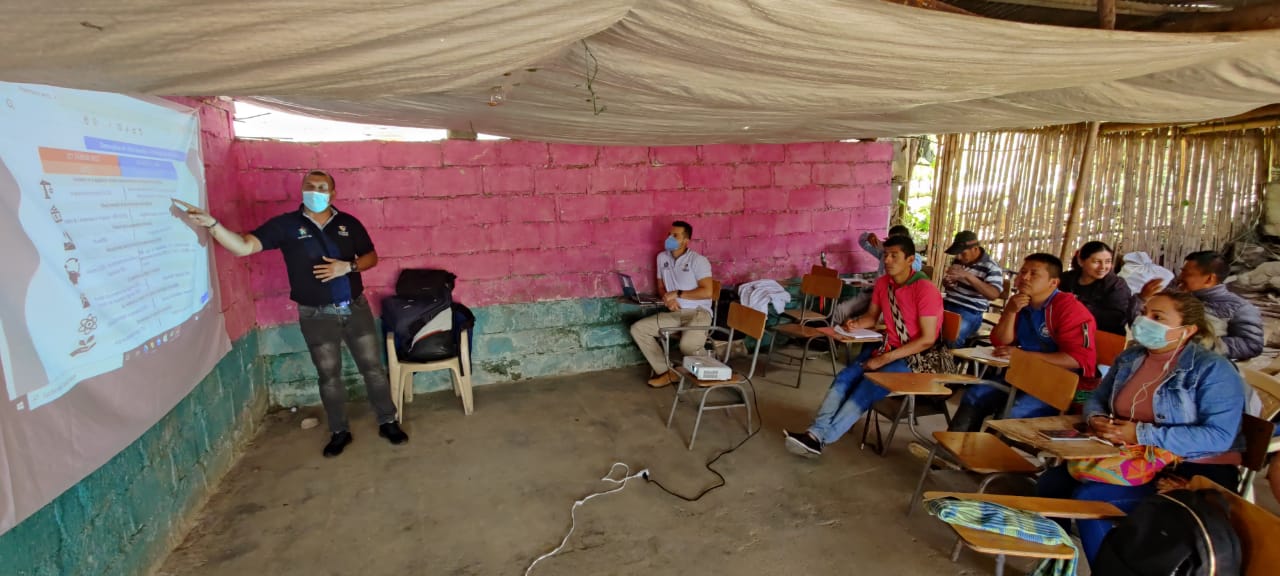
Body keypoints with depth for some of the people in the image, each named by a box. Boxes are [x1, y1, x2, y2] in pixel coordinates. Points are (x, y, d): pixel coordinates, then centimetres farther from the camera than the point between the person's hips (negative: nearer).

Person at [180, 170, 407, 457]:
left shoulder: (349, 223, 0)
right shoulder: (285, 225, -5)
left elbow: (372, 257, 5)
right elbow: (244, 246, -14)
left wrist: (348, 266, -14)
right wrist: (211, 223, -29)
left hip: (356, 308, 1)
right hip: (317, 316, -1)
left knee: (373, 367, 8)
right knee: (329, 376, 10)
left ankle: (387, 422, 23)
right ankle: (339, 431, 26)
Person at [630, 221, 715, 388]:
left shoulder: (698, 260, -10)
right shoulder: (662, 257, 10)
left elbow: (707, 292, -17)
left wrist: (678, 294, -15)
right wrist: (667, 298, -6)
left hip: (698, 312, -7)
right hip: (674, 313, 7)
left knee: (687, 345, -36)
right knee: (637, 329, -9)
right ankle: (667, 372, -2)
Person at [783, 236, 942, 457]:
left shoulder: (925, 290, -18)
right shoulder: (882, 283, 4)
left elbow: (927, 339, -20)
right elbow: (871, 317, 17)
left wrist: (885, 359, -23)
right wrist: (856, 324, -9)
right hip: (887, 348, 7)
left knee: (869, 386, -28)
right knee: (844, 377, -17)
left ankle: (822, 439, -29)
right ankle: (815, 432, -28)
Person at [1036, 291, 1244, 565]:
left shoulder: (1213, 369, -11)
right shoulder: (1130, 357, 8)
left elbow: (1219, 437, -21)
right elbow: (1097, 399, 17)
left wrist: (1142, 434, -25)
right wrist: (1096, 418, -7)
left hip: (1195, 471, -6)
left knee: (1089, 497, -27)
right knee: (1050, 484, -15)